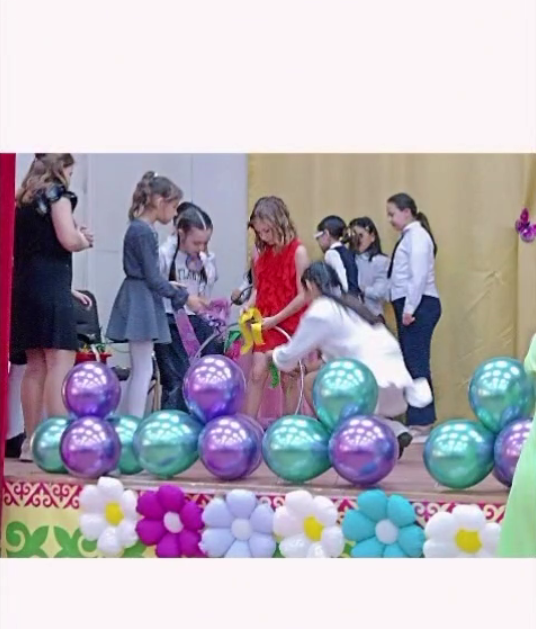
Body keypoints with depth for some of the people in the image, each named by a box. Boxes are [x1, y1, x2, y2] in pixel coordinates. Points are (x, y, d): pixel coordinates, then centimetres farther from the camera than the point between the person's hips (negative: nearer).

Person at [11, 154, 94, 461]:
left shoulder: (23, 200, 20)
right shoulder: (57, 194, -3)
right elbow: (68, 240, -15)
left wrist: (67, 289, 22)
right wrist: (86, 239, 7)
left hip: (23, 286, 8)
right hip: (50, 287, -8)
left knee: (36, 365, 10)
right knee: (60, 363, -12)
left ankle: (32, 442, 10)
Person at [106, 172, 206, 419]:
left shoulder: (138, 228, 12)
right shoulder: (144, 232, -17)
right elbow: (152, 278, -17)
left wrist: (169, 286, 14)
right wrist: (183, 297, -9)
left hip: (140, 304, 10)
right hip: (141, 304, -10)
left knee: (139, 370, 13)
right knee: (143, 370, -7)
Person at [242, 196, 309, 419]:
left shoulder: (297, 252, -12)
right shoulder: (262, 252, 4)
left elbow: (303, 296, -14)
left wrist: (275, 319, -16)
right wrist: (249, 303, -8)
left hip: (290, 324, -4)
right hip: (265, 325, 4)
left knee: (289, 378, 5)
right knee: (257, 372, -5)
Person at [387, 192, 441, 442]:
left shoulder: (417, 236, -9)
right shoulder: (408, 236, 18)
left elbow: (419, 275, -18)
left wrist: (410, 308, -19)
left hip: (420, 305, -10)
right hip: (409, 306, 10)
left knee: (416, 363, -9)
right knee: (410, 363, 10)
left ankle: (422, 423, -7)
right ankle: (417, 421, 14)